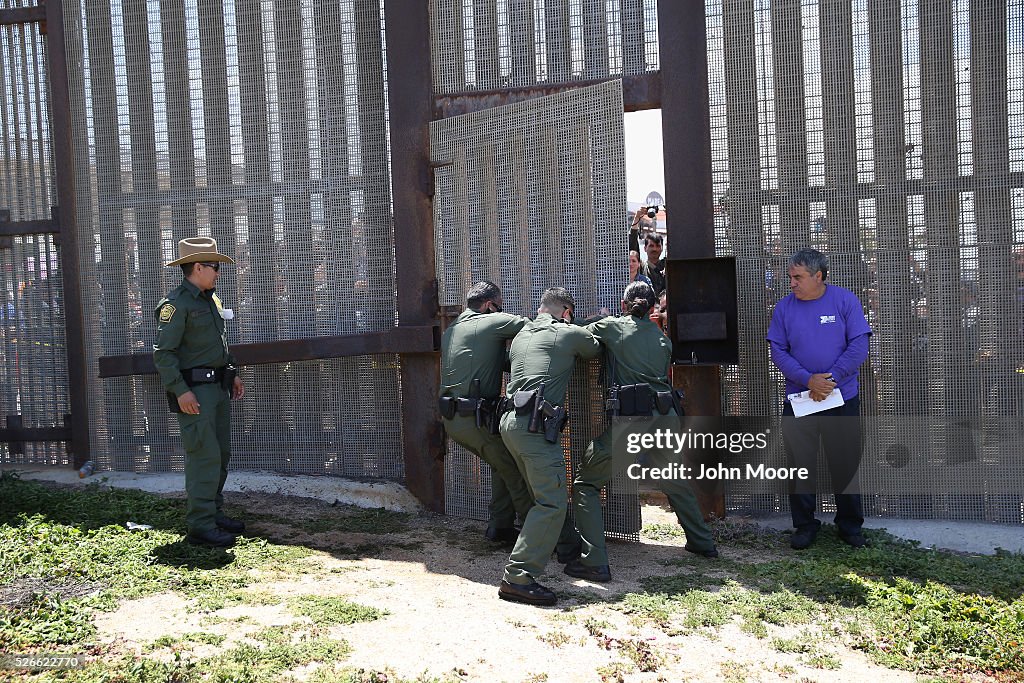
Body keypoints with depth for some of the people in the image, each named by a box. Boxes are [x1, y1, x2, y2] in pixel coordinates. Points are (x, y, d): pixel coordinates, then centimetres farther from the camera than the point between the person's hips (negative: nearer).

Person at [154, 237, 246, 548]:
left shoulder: (211, 300, 17)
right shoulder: (176, 304, -12)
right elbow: (163, 352, -17)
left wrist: (232, 374, 20)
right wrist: (180, 391, -22)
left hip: (218, 387, 9)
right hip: (194, 391, -9)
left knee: (221, 454, 13)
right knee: (205, 456, -10)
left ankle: (214, 514, 24)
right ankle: (200, 526, -5)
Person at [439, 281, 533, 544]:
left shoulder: (449, 331, 19)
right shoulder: (493, 322, -5)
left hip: (452, 420, 8)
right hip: (478, 418, -8)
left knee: (503, 466, 22)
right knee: (516, 471, 5)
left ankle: (500, 527, 22)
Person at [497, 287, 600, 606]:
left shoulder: (521, 335, 23)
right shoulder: (569, 333, 5)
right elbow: (596, 349, 21)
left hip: (510, 421, 9)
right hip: (536, 425, -9)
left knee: (544, 494, 21)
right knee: (551, 504, -11)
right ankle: (517, 577, -17)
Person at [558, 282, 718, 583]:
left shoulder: (611, 326, 6)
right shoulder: (662, 338, 19)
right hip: (665, 417, 5)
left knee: (585, 484, 6)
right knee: (675, 482, 30)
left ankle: (594, 562, -4)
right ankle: (702, 543, 42)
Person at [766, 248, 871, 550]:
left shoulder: (845, 301, -3)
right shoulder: (784, 307, 1)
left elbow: (859, 346, -7)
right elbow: (778, 351, -2)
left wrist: (830, 378, -15)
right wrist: (808, 380, -16)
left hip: (842, 398, -1)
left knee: (845, 464, 8)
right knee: (800, 465, 6)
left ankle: (850, 525, 25)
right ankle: (804, 525, 21)